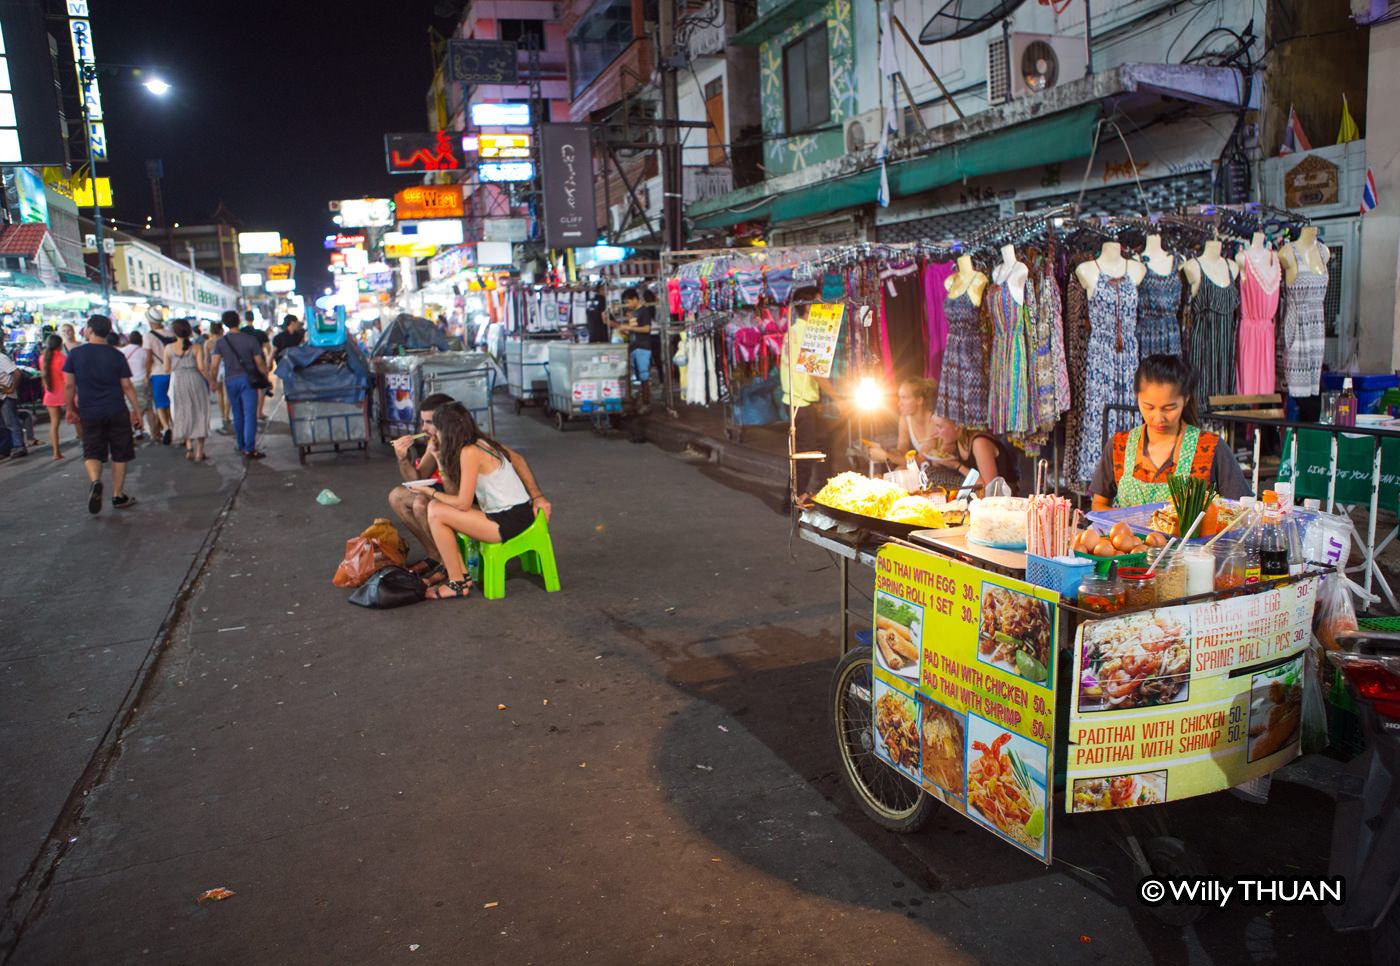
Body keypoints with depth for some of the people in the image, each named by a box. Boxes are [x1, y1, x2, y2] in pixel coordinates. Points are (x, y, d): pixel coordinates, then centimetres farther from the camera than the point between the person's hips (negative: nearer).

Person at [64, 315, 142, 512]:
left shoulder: (75, 354, -3)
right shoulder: (116, 355, -3)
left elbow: (69, 386, -1)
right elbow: (127, 386, -2)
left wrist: (70, 409, 11)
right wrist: (136, 410, 6)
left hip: (89, 413, 0)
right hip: (117, 412, 0)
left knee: (92, 453, 9)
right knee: (119, 455, 9)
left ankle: (95, 481, -20)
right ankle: (118, 496, 12)